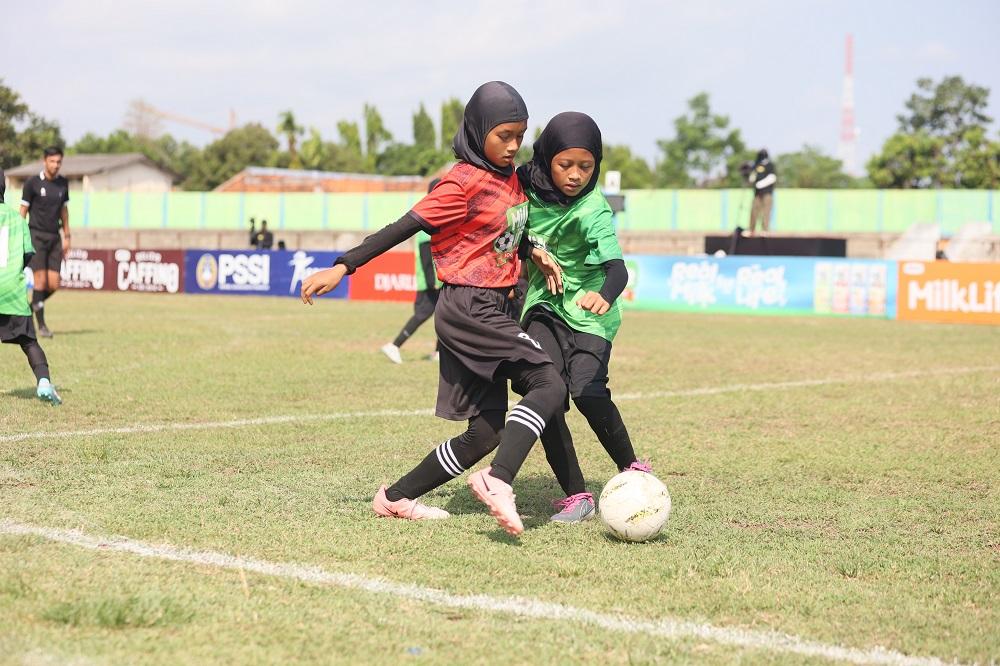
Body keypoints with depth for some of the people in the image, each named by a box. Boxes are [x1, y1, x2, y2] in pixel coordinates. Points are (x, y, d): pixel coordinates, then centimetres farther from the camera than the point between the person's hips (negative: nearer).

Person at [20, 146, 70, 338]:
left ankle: (32, 307, 25)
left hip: (54, 237, 4)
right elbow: (23, 210, -1)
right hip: (36, 236, -4)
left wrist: (66, 236, 16)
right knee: (40, 281, -10)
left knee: (53, 284, -3)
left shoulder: (63, 184, 8)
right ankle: (41, 325, -3)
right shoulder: (32, 183, -5)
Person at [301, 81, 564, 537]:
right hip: (468, 308, -9)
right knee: (549, 384, -22)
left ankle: (397, 498, 15)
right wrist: (342, 267, -19)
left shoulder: (511, 178, 13)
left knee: (486, 432, 7)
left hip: (493, 310, 9)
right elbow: (403, 227, -16)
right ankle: (499, 482, -35)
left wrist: (534, 252, 7)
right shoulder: (464, 183, -13)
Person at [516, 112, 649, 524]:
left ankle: (631, 470, 2)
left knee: (586, 390, -23)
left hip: (587, 312, -4)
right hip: (544, 307, 5)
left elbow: (616, 266, -36)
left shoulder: (593, 211, -21)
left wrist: (606, 296, -55)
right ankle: (575, 496, -7)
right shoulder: (528, 185, -6)